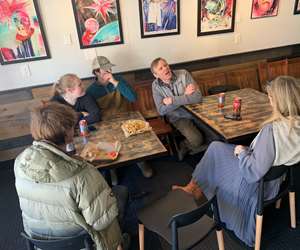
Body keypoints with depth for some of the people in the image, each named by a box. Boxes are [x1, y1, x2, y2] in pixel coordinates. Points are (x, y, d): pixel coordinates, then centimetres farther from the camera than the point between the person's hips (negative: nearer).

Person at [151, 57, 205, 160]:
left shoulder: (183, 74, -12)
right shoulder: (156, 86, -8)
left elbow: (198, 97, -20)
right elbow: (161, 110, -16)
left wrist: (172, 100, -24)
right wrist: (185, 96, -20)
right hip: (179, 118, -2)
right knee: (197, 140, -23)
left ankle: (186, 146, 12)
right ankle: (185, 146, 13)